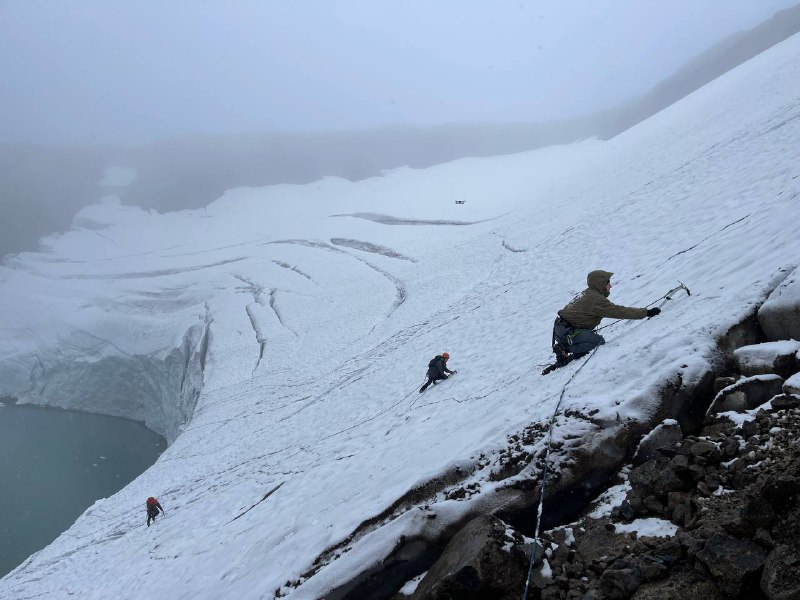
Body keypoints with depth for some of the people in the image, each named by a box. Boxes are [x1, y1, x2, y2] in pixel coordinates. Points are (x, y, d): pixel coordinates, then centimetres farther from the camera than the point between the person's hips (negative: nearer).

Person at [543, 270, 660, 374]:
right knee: (598, 341, -17)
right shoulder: (596, 299, -16)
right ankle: (564, 350, -16)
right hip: (567, 332, -10)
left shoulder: (588, 293, 16)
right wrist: (646, 312, -15)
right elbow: (619, 311, -18)